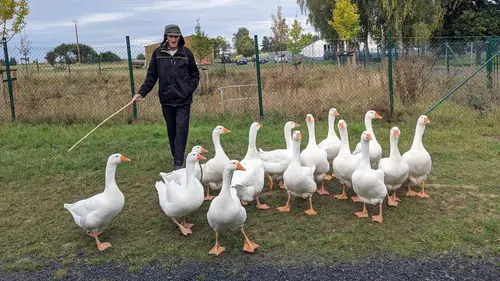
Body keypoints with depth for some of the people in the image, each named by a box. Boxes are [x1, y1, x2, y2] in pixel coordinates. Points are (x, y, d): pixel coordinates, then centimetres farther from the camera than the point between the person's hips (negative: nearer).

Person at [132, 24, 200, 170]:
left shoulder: (186, 53, -1)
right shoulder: (158, 53, 1)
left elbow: (195, 75, 8)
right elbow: (151, 76, 4)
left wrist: (190, 89, -6)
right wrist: (141, 93, -6)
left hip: (183, 100, -2)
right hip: (166, 99, 2)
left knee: (181, 129, -6)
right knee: (171, 130, 12)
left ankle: (179, 163, -4)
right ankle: (175, 156, 27)